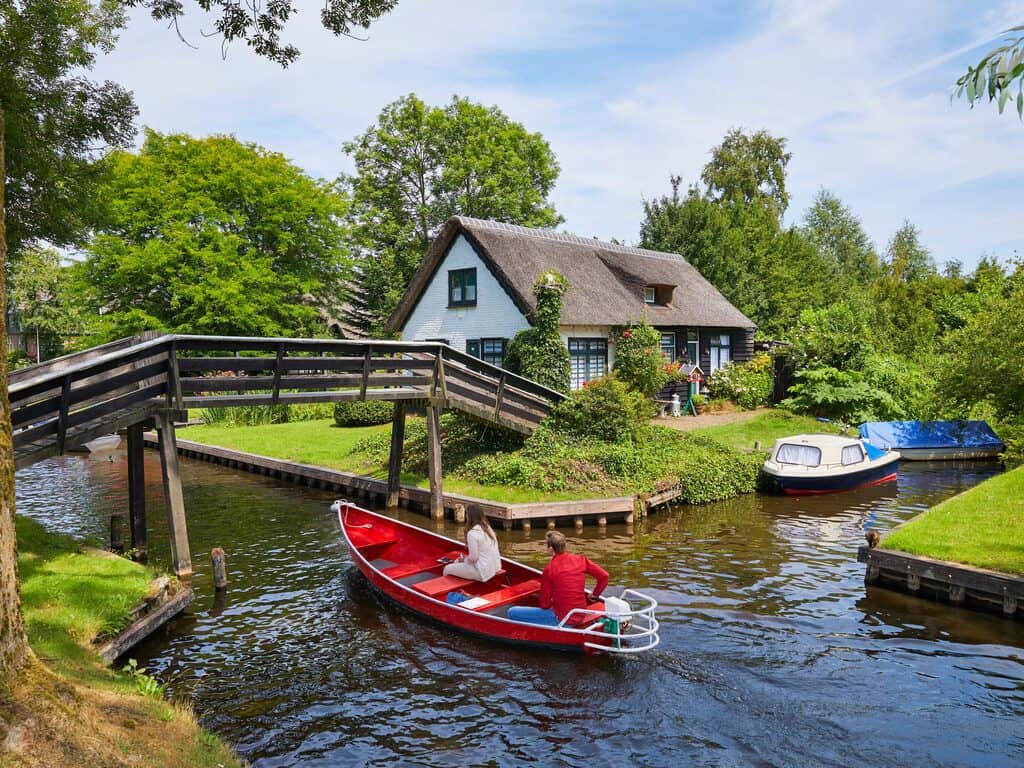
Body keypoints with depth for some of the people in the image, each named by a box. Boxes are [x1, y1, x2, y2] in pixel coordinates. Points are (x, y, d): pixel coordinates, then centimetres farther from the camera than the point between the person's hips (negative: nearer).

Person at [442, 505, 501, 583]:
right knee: (457, 562, 26)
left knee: (447, 569, 5)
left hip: (483, 572, -8)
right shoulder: (488, 528, 5)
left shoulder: (472, 533, -20)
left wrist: (464, 559, 2)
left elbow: (473, 558, -18)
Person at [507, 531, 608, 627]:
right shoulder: (580, 560, -3)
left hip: (562, 620, -6)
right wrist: (595, 594, 14)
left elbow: (544, 604, -8)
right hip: (581, 617, 6)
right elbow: (604, 576, 1)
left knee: (512, 612, -1)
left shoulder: (549, 569, -15)